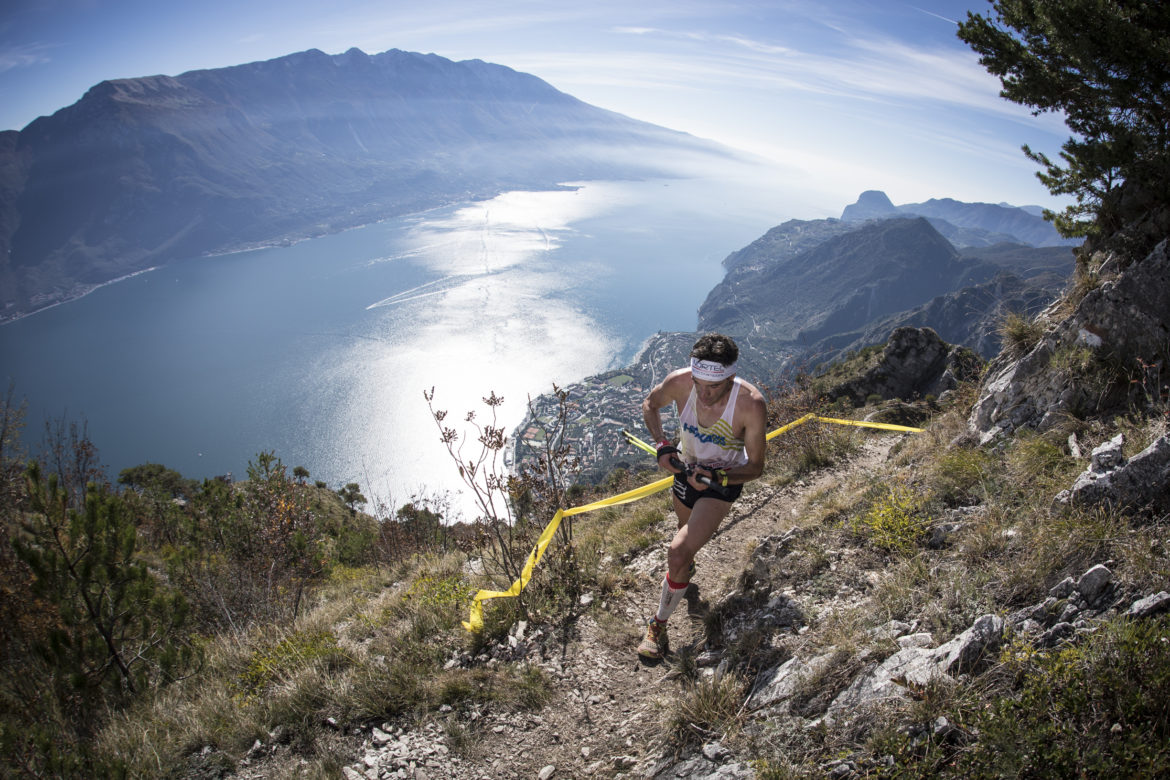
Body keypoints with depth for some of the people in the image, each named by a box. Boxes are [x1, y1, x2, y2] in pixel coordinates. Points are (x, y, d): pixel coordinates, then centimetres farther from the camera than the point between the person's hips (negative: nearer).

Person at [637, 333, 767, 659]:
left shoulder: (751, 404, -34)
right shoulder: (679, 382, -28)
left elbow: (755, 467, -20)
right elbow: (650, 405, -3)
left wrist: (716, 477, -36)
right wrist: (661, 444, -17)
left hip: (724, 480, -4)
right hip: (686, 469, 4)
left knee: (678, 554, -18)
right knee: (687, 530, 31)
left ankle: (660, 624, 5)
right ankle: (685, 568, 67)